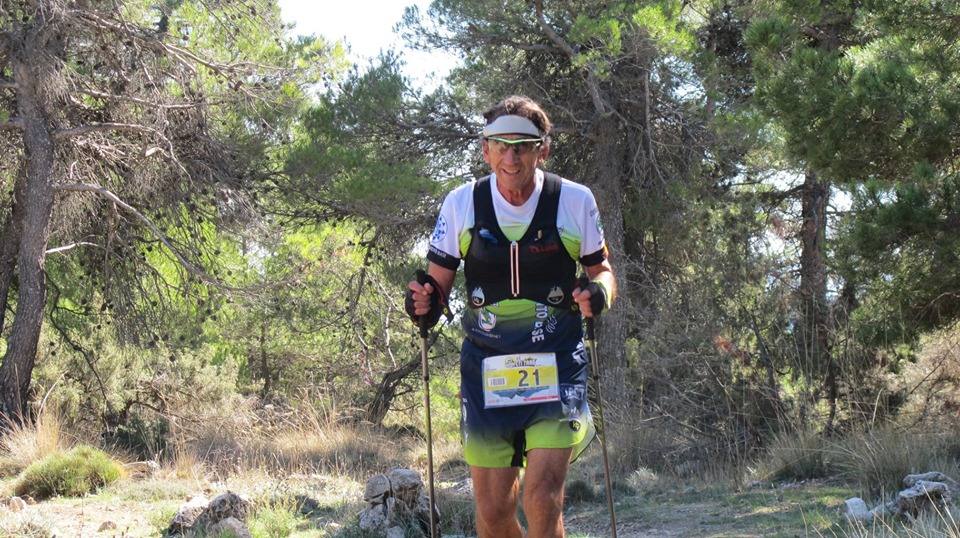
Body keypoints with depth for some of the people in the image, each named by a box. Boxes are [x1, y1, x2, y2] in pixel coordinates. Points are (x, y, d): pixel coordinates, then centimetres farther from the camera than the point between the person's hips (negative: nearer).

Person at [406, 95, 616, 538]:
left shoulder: (575, 201, -3)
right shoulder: (462, 203, -1)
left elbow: (601, 270, 9)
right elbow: (437, 283, 7)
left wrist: (599, 292, -15)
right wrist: (424, 303, -17)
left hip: (557, 364, -2)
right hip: (486, 365, 2)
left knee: (543, 495, -16)